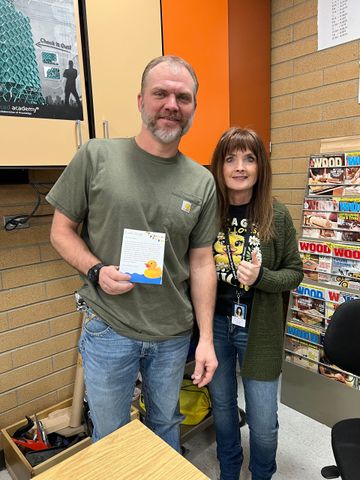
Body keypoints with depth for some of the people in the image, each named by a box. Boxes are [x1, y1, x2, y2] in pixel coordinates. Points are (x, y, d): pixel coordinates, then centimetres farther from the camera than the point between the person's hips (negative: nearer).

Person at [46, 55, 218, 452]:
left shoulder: (202, 182, -2)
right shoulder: (96, 157, -8)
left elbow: (201, 262, 1)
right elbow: (61, 230, -1)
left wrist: (206, 338, 0)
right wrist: (95, 270, -19)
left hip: (174, 334, 3)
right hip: (109, 329, -2)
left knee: (166, 426, 25)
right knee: (110, 440, 19)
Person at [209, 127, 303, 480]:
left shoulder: (276, 216, -11)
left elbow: (294, 272, -2)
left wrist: (261, 278, -22)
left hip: (258, 328, -1)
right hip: (214, 323, 2)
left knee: (263, 423, 10)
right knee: (222, 406, 22)